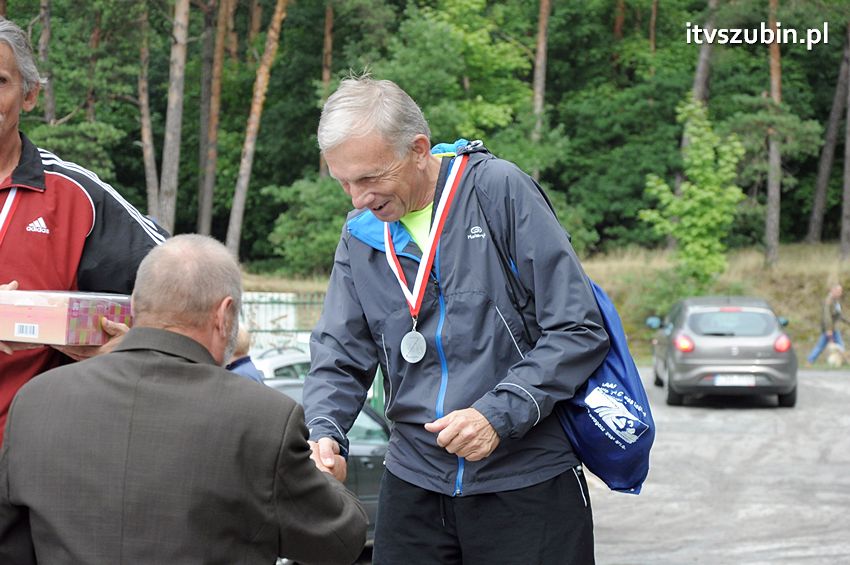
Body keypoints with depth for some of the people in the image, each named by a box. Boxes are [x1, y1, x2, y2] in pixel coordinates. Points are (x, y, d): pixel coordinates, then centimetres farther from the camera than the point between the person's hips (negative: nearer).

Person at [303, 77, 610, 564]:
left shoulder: (498, 189, -11)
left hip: (527, 482, -4)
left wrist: (500, 414, -21)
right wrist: (324, 431, -13)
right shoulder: (362, 234, 5)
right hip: (415, 483, 4)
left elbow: (580, 331, -12)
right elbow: (341, 356, 8)